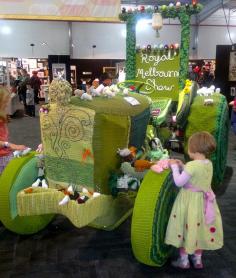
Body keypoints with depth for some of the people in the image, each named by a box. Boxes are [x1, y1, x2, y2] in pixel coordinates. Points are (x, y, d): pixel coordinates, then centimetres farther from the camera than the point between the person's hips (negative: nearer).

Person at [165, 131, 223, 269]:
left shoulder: (192, 165, -25)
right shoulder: (209, 164, -1)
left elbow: (179, 182, -20)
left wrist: (174, 167, -9)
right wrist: (182, 166, 8)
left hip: (190, 202, -7)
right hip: (203, 202, 7)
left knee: (186, 228, 10)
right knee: (199, 229, 20)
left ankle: (184, 261, 24)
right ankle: (198, 259, 35)